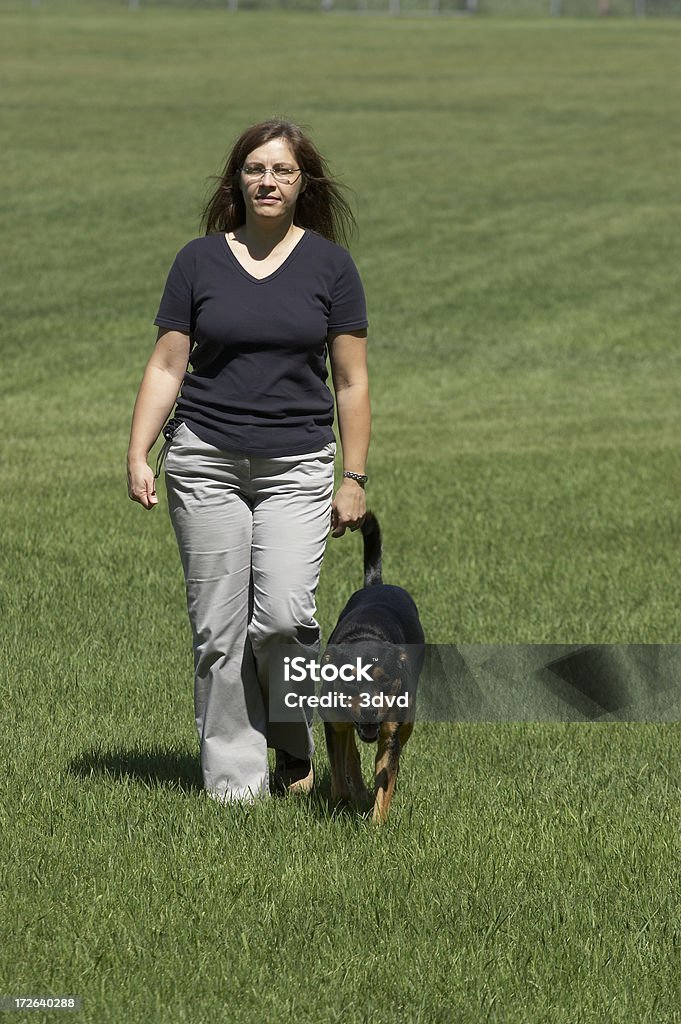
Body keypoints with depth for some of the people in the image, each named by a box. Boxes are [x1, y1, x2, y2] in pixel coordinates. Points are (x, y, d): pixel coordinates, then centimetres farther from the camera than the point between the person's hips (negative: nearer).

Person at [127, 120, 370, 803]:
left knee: (283, 616, -15)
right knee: (219, 628, -1)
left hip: (297, 466, -1)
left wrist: (354, 478, 1)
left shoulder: (329, 264, 3)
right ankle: (234, 780, 5)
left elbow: (351, 381, 5)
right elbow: (167, 366, 5)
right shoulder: (200, 260, 4)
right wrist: (138, 455, -4)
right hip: (206, 463, 1)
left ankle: (296, 747, 10)